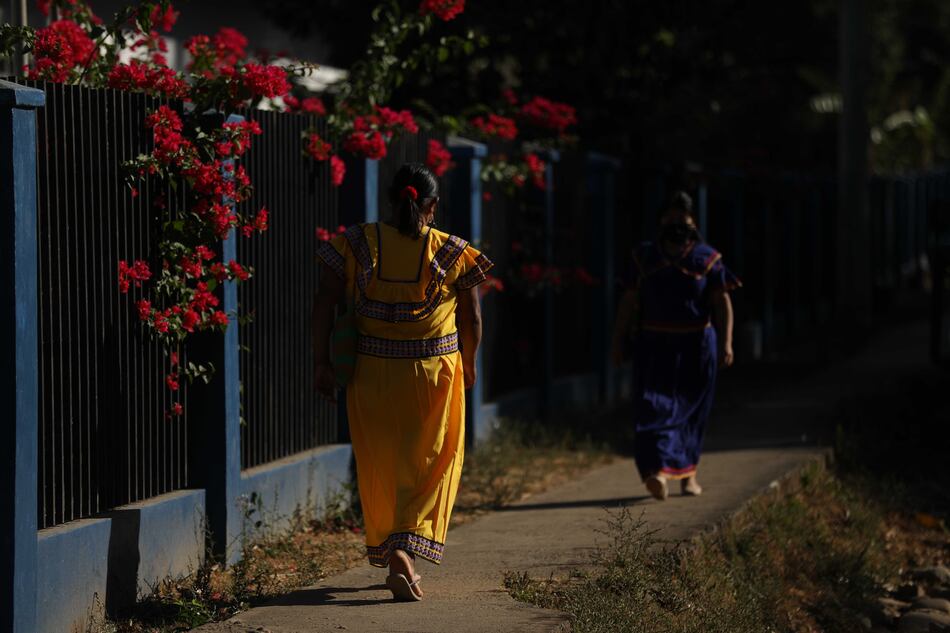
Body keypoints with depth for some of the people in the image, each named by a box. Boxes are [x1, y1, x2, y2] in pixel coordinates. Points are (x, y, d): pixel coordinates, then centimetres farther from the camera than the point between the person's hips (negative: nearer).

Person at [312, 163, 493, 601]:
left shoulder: (357, 244, -2)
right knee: (430, 466, 6)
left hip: (372, 373, 1)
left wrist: (322, 363, 0)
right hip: (434, 375, -1)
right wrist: (468, 365, 19)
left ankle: (387, 551, 22)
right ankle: (405, 551, -12)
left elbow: (324, 303, -6)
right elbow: (471, 320, 3)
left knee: (379, 469, 14)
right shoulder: (451, 252, -3)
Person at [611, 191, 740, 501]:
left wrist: (726, 342, -14)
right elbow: (629, 302, 7)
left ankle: (687, 472, 25)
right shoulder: (645, 257, 6)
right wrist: (619, 341, 3)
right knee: (655, 406, -15)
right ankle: (659, 471, -26)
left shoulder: (708, 259, 2)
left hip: (695, 347, 0)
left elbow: (722, 303, -3)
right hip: (654, 346, 0)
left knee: (690, 411, 9)